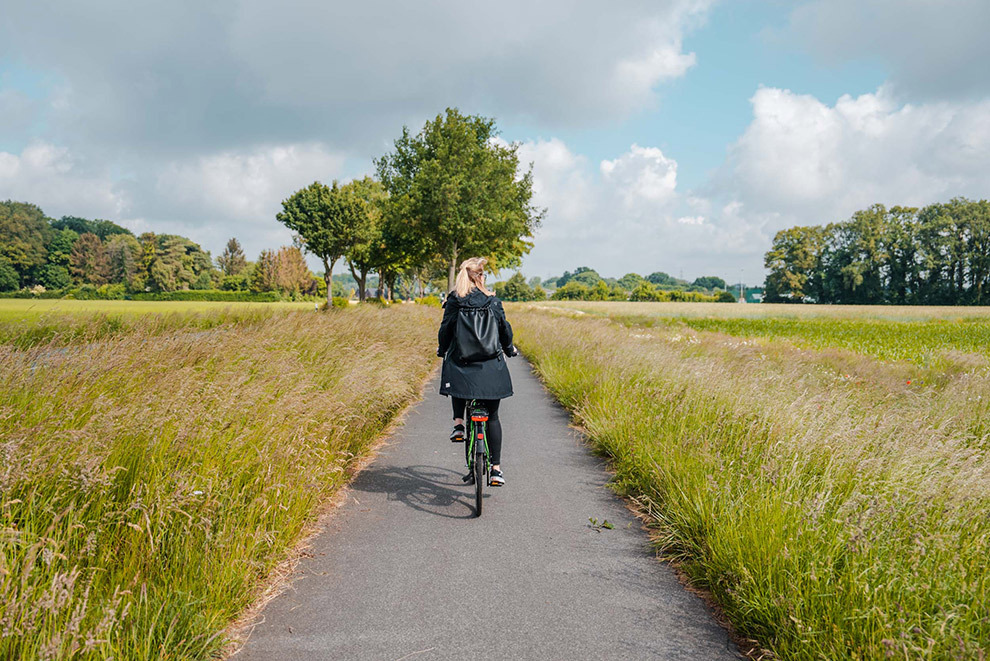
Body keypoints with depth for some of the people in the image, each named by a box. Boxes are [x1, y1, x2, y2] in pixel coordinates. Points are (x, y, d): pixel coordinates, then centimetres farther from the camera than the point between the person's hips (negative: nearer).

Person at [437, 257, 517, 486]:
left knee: (457, 389, 35)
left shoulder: (454, 301, -1)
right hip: (491, 366, 0)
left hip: (460, 363, 0)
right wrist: (509, 350, 27)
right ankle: (496, 469, 7)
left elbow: (445, 330, 2)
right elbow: (505, 329, 7)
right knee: (492, 417, 10)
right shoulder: (493, 301, 0)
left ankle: (458, 424, 12)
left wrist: (442, 350, 23)